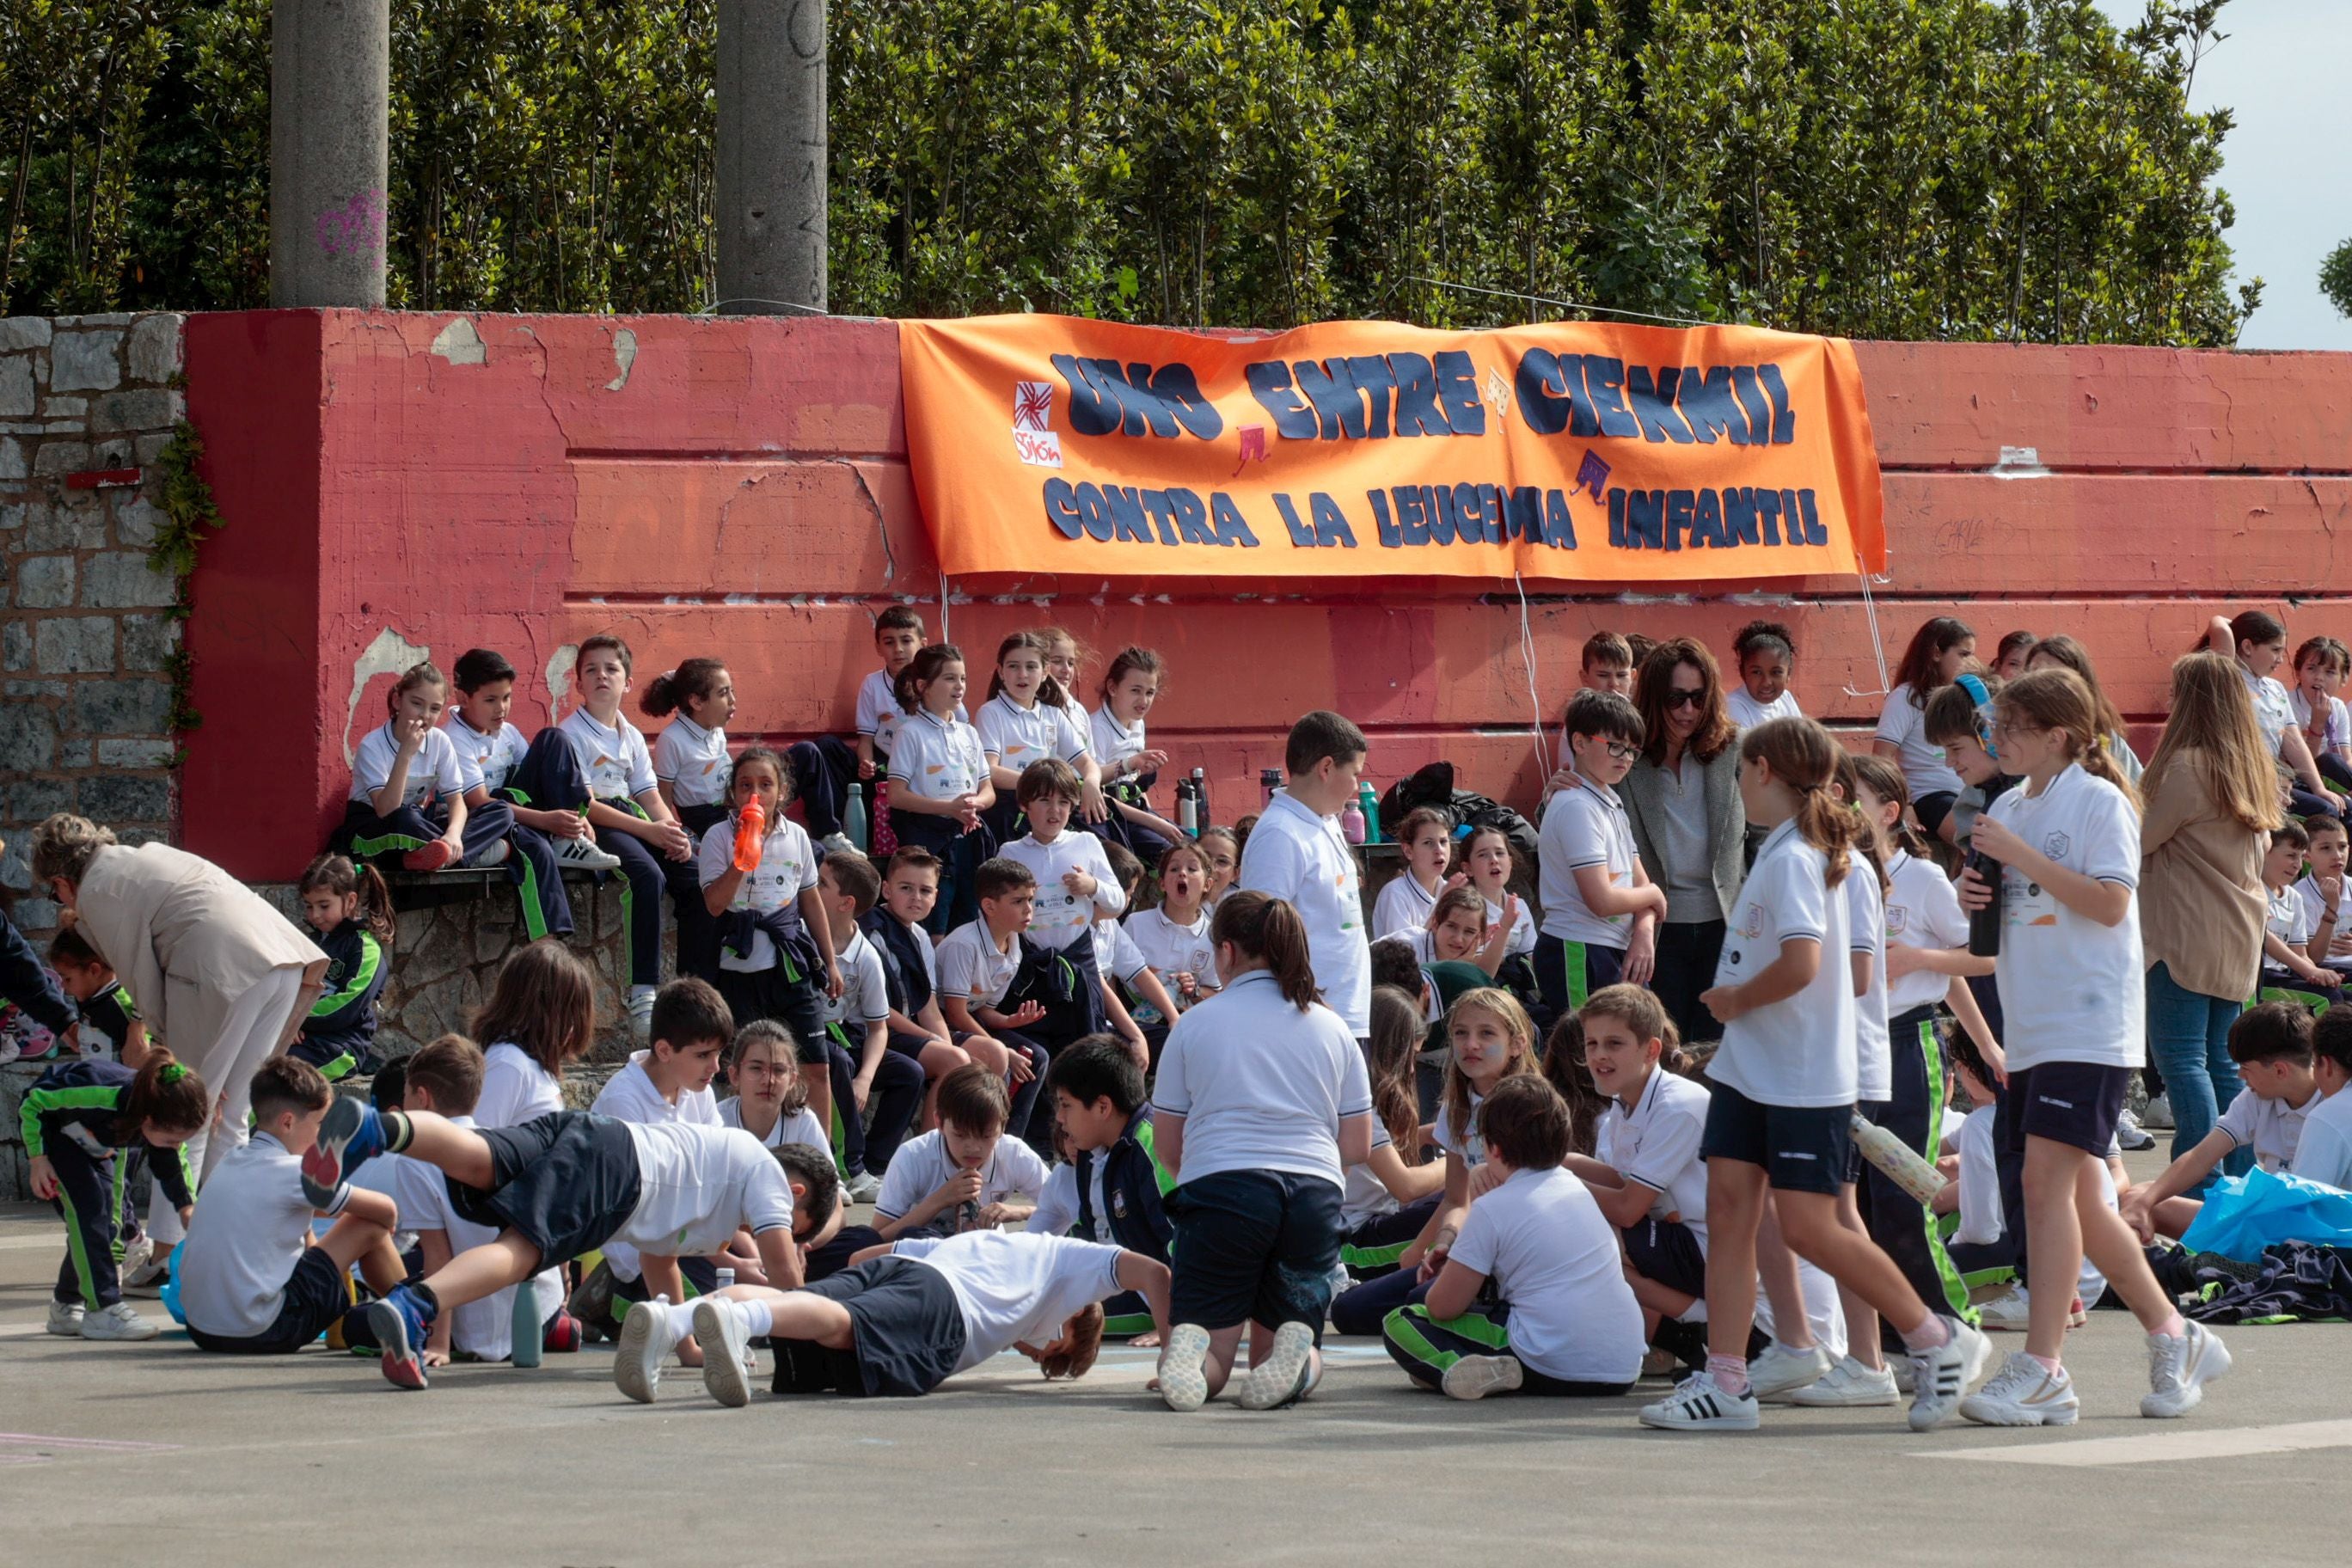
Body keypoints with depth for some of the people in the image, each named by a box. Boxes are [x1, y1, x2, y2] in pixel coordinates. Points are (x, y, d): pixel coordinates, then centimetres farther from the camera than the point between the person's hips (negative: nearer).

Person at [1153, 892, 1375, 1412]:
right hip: (1315, 1193, 2)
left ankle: (1190, 1350, -32)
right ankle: (1298, 1352, -22)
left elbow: (1166, 1145, 12)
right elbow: (1359, 1148, 17)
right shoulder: (1332, 1029, 16)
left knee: (1212, 1347, 3)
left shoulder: (1194, 1024, 9)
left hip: (1218, 1185, -2)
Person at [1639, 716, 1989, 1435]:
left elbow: (1800, 965, -28)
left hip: (1804, 1078, -9)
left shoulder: (1792, 858, -17)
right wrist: (1732, 1002, 7)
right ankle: (1724, 1383, 2)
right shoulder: (1780, 851, 12)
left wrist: (1737, 1000, -14)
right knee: (1728, 1212, 3)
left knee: (1809, 1227, -6)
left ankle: (1938, 1342, 7)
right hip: (1750, 1071, 9)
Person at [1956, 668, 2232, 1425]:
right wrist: (1974, 895, 2)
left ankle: (2041, 1369, -18)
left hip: (2090, 1027, -8)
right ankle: (2175, 1338, 23)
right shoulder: (2009, 808, 14)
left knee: (2048, 1184, -16)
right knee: (2074, 1199, 10)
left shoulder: (2100, 801, -7)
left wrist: (2022, 857, -18)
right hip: (2030, 1029, 8)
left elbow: (2109, 903, -16)